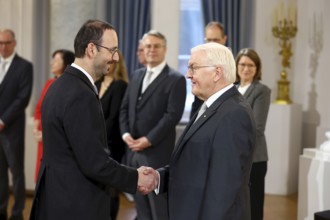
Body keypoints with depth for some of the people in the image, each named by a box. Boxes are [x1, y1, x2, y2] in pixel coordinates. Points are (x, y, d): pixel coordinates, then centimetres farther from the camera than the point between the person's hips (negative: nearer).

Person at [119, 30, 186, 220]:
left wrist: (148, 140, -18)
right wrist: (125, 133, -3)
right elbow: (125, 108, 14)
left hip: (158, 153, -6)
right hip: (134, 151, 6)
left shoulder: (176, 79, -6)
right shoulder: (137, 75, 15)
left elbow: (173, 115, -14)